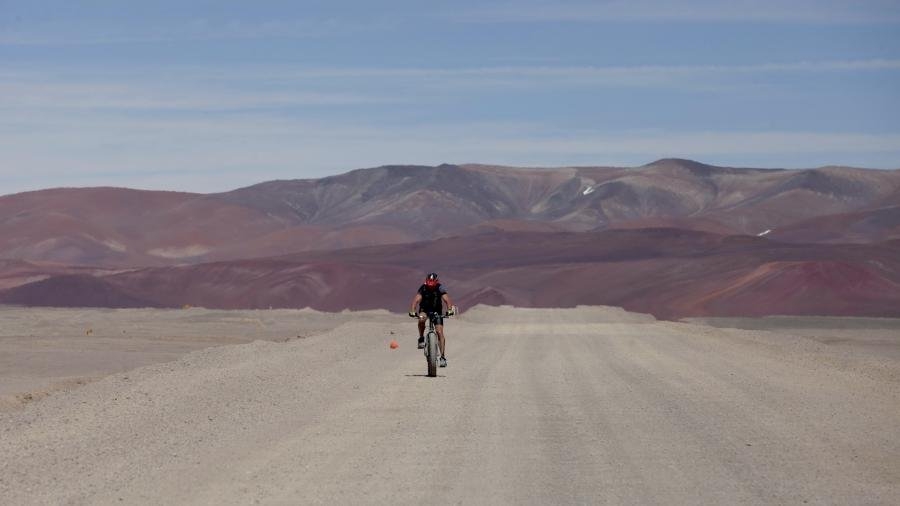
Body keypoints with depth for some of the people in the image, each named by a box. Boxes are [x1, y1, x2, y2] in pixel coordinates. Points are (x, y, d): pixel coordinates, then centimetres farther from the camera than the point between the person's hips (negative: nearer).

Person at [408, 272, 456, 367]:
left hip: (437, 311, 0)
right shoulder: (423, 288, -21)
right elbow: (416, 300, -34)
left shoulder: (440, 288, -21)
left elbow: (446, 299, -34)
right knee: (421, 318, -36)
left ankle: (442, 357, -10)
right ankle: (421, 339, -14)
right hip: (425, 309, 0)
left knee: (440, 332, -12)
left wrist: (449, 309, -53)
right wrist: (412, 311, -51)